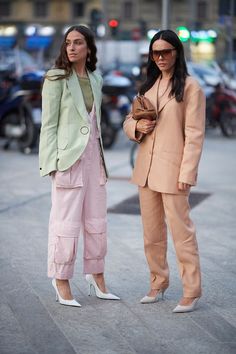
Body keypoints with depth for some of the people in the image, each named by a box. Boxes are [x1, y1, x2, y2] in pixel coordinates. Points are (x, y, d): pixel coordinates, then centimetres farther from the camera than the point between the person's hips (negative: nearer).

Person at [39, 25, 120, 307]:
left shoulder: (94, 79, 12)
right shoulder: (56, 79, -5)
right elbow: (49, 124, -7)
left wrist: (101, 158, 15)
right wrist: (52, 163, -13)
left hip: (94, 155, 6)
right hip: (68, 156, -6)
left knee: (96, 220, 11)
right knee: (66, 221, -3)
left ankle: (97, 277, 23)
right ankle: (61, 282, 9)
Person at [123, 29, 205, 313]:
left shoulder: (190, 87, -7)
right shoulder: (148, 86, 14)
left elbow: (194, 134, -11)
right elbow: (128, 121, 19)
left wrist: (187, 174, -16)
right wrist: (137, 126, -5)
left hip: (173, 170, -7)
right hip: (146, 169, 7)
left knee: (181, 230, -3)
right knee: (151, 232, 13)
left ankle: (191, 291, 5)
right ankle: (158, 283, 26)